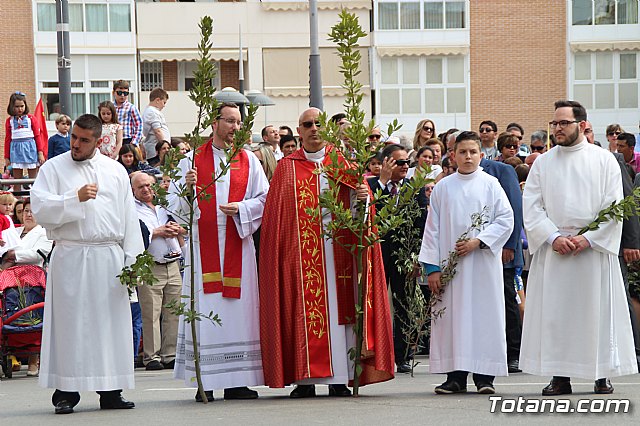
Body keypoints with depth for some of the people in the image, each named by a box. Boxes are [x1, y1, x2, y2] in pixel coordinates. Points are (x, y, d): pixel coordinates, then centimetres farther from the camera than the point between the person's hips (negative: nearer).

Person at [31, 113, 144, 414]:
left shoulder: (116, 171, 13)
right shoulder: (53, 168, 6)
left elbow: (128, 217, 12)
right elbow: (40, 208, -6)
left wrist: (131, 258, 5)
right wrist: (75, 198, -16)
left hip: (109, 258, 3)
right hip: (70, 258, -3)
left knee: (111, 322, 3)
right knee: (70, 324, -4)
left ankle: (110, 391, 9)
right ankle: (66, 392, -1)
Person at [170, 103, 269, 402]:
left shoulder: (249, 160, 13)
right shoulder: (193, 159, 7)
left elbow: (264, 199, 9)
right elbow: (176, 203, 1)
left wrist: (241, 207, -9)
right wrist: (187, 187, -20)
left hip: (237, 244, 2)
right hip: (203, 245, -2)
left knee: (239, 308, -1)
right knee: (204, 310, -6)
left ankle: (237, 383, 3)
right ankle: (205, 383, -3)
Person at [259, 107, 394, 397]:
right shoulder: (286, 168, 11)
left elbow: (359, 195, 2)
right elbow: (274, 214, 7)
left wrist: (362, 197, -21)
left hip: (336, 249, 0)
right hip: (300, 251, 0)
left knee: (339, 308, -3)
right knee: (303, 310, -3)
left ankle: (339, 379, -2)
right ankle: (305, 379, -1)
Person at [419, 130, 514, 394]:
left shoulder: (490, 184, 4)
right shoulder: (443, 187, 8)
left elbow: (505, 220, 0)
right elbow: (432, 227, 7)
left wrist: (478, 241, -12)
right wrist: (432, 267, 0)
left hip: (483, 263, -1)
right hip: (450, 262, 2)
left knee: (484, 314, -2)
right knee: (453, 316, 0)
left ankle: (484, 375, 2)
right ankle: (456, 376, 4)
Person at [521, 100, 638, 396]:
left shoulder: (605, 161, 3)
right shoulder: (543, 163, 9)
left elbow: (614, 206, -3)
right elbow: (531, 207, 3)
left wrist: (588, 238, -14)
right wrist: (553, 237, -12)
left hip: (595, 247, -2)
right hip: (553, 250, 2)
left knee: (598, 310, 0)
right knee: (554, 313, -2)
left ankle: (602, 374, 8)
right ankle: (560, 377, 2)